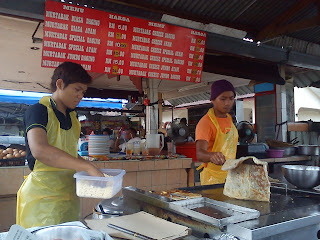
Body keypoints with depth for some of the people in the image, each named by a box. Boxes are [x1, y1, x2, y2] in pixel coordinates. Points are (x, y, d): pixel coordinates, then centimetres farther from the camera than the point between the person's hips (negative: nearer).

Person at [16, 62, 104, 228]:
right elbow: (39, 150, -31)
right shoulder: (38, 111, -12)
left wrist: (92, 171, 3)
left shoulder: (72, 116, 12)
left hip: (69, 195, 7)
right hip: (43, 198, -7)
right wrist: (87, 167, -33)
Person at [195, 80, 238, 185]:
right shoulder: (205, 122, -20)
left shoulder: (229, 118, 7)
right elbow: (200, 154, -33)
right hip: (213, 178, -7)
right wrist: (212, 156, -54)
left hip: (231, 175, 7)